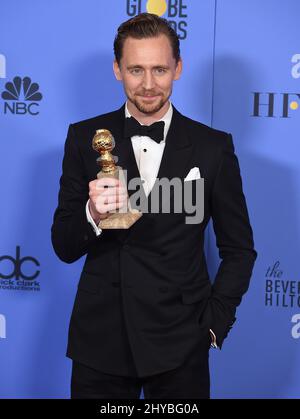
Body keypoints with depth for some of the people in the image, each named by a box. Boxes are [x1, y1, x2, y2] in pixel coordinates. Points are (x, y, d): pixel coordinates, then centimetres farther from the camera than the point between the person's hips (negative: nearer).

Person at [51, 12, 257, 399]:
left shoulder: (213, 147, -2)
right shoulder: (85, 138, 0)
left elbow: (239, 249, 6)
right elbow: (64, 247, 0)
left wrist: (214, 323, -2)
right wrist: (93, 215, -20)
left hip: (180, 344, 0)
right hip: (100, 339, 1)